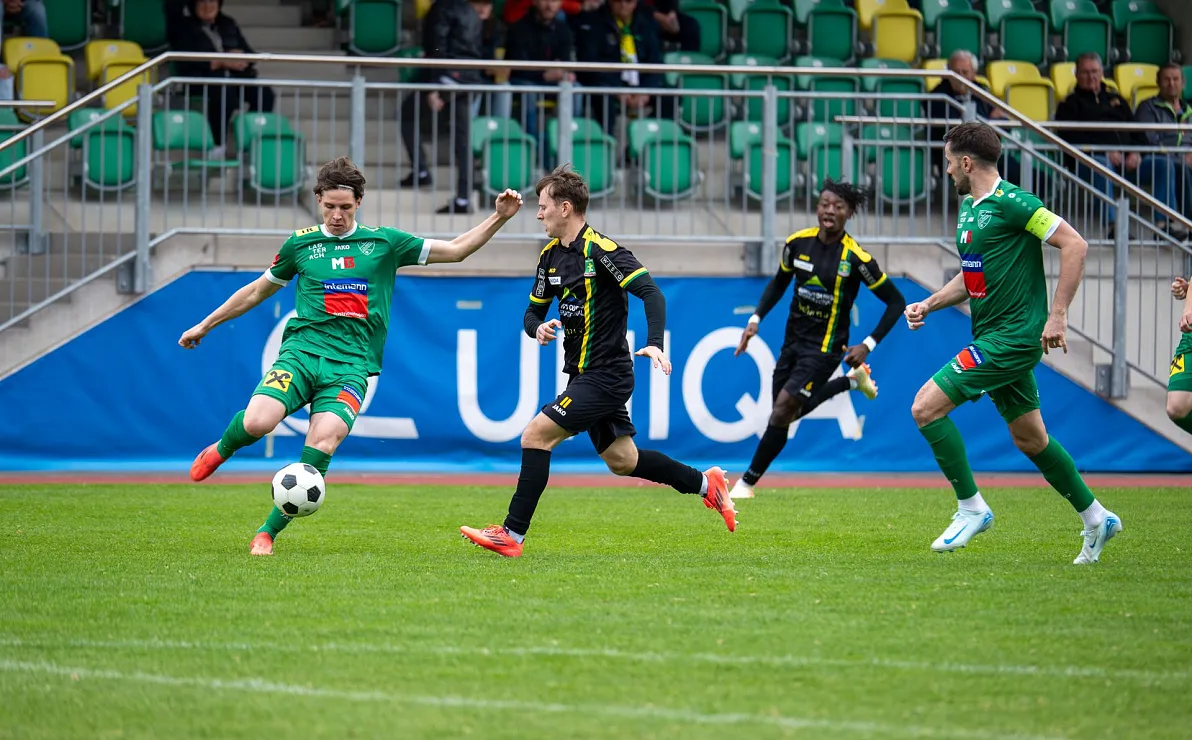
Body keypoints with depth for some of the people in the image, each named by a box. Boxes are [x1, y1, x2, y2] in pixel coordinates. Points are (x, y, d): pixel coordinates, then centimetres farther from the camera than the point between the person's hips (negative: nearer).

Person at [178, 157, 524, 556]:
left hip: (351, 363, 0)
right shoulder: (301, 243, 13)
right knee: (257, 422, -26)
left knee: (324, 441, -25)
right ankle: (221, 449, 13)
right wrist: (205, 325, 32)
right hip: (302, 349, 0)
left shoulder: (383, 242, 12)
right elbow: (257, 291, 27)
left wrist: (498, 218, 2)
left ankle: (267, 533, -12)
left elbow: (455, 250, 14)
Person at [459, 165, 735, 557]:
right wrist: (539, 327, -8)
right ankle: (705, 483, 33)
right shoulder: (551, 255, 9)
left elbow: (651, 293, -23)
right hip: (584, 375, 9)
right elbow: (533, 310, 17)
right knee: (621, 460, 18)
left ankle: (512, 534, -13)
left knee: (536, 435, -16)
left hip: (605, 375, -9)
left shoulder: (602, 250, -17)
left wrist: (655, 344, -37)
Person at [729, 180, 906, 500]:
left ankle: (748, 482, -3)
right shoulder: (797, 243, -5)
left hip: (825, 346, -6)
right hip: (794, 340, 6)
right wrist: (755, 319, 4)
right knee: (788, 412, 14)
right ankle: (852, 381, 36)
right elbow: (779, 282, 15)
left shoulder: (856, 257, -18)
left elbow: (896, 302, -9)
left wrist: (868, 345, -15)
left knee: (784, 410, -14)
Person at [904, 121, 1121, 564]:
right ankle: (1096, 519, 27)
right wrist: (928, 304, 10)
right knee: (1029, 439, 16)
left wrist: (1058, 315, -20)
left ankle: (971, 508, -6)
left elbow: (1074, 245, -18)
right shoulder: (969, 208, 14)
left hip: (1013, 337, -10)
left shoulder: (1010, 202, -15)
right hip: (992, 338, 10)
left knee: (926, 407, -14)